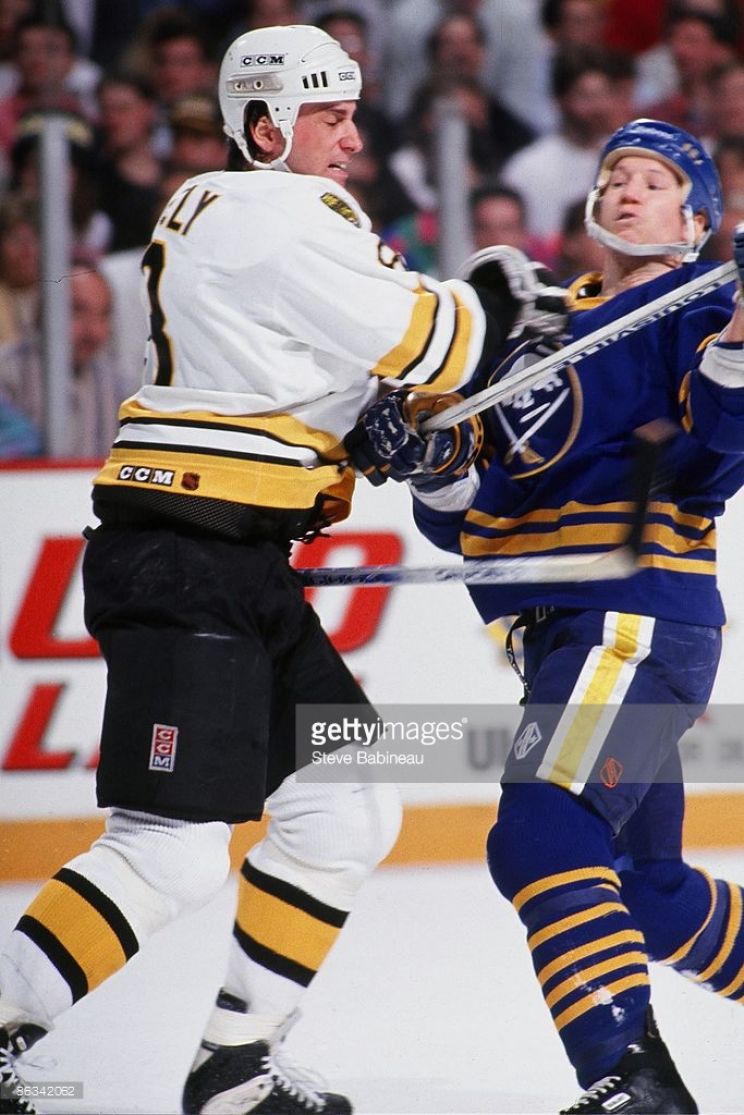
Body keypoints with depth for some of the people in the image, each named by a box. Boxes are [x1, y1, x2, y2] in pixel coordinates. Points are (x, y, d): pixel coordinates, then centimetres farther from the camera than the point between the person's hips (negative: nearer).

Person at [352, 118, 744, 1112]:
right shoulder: (546, 325, 20)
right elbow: (468, 519, 17)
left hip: (639, 614, -9)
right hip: (564, 628, 9)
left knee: (543, 836, -24)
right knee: (647, 887, 16)